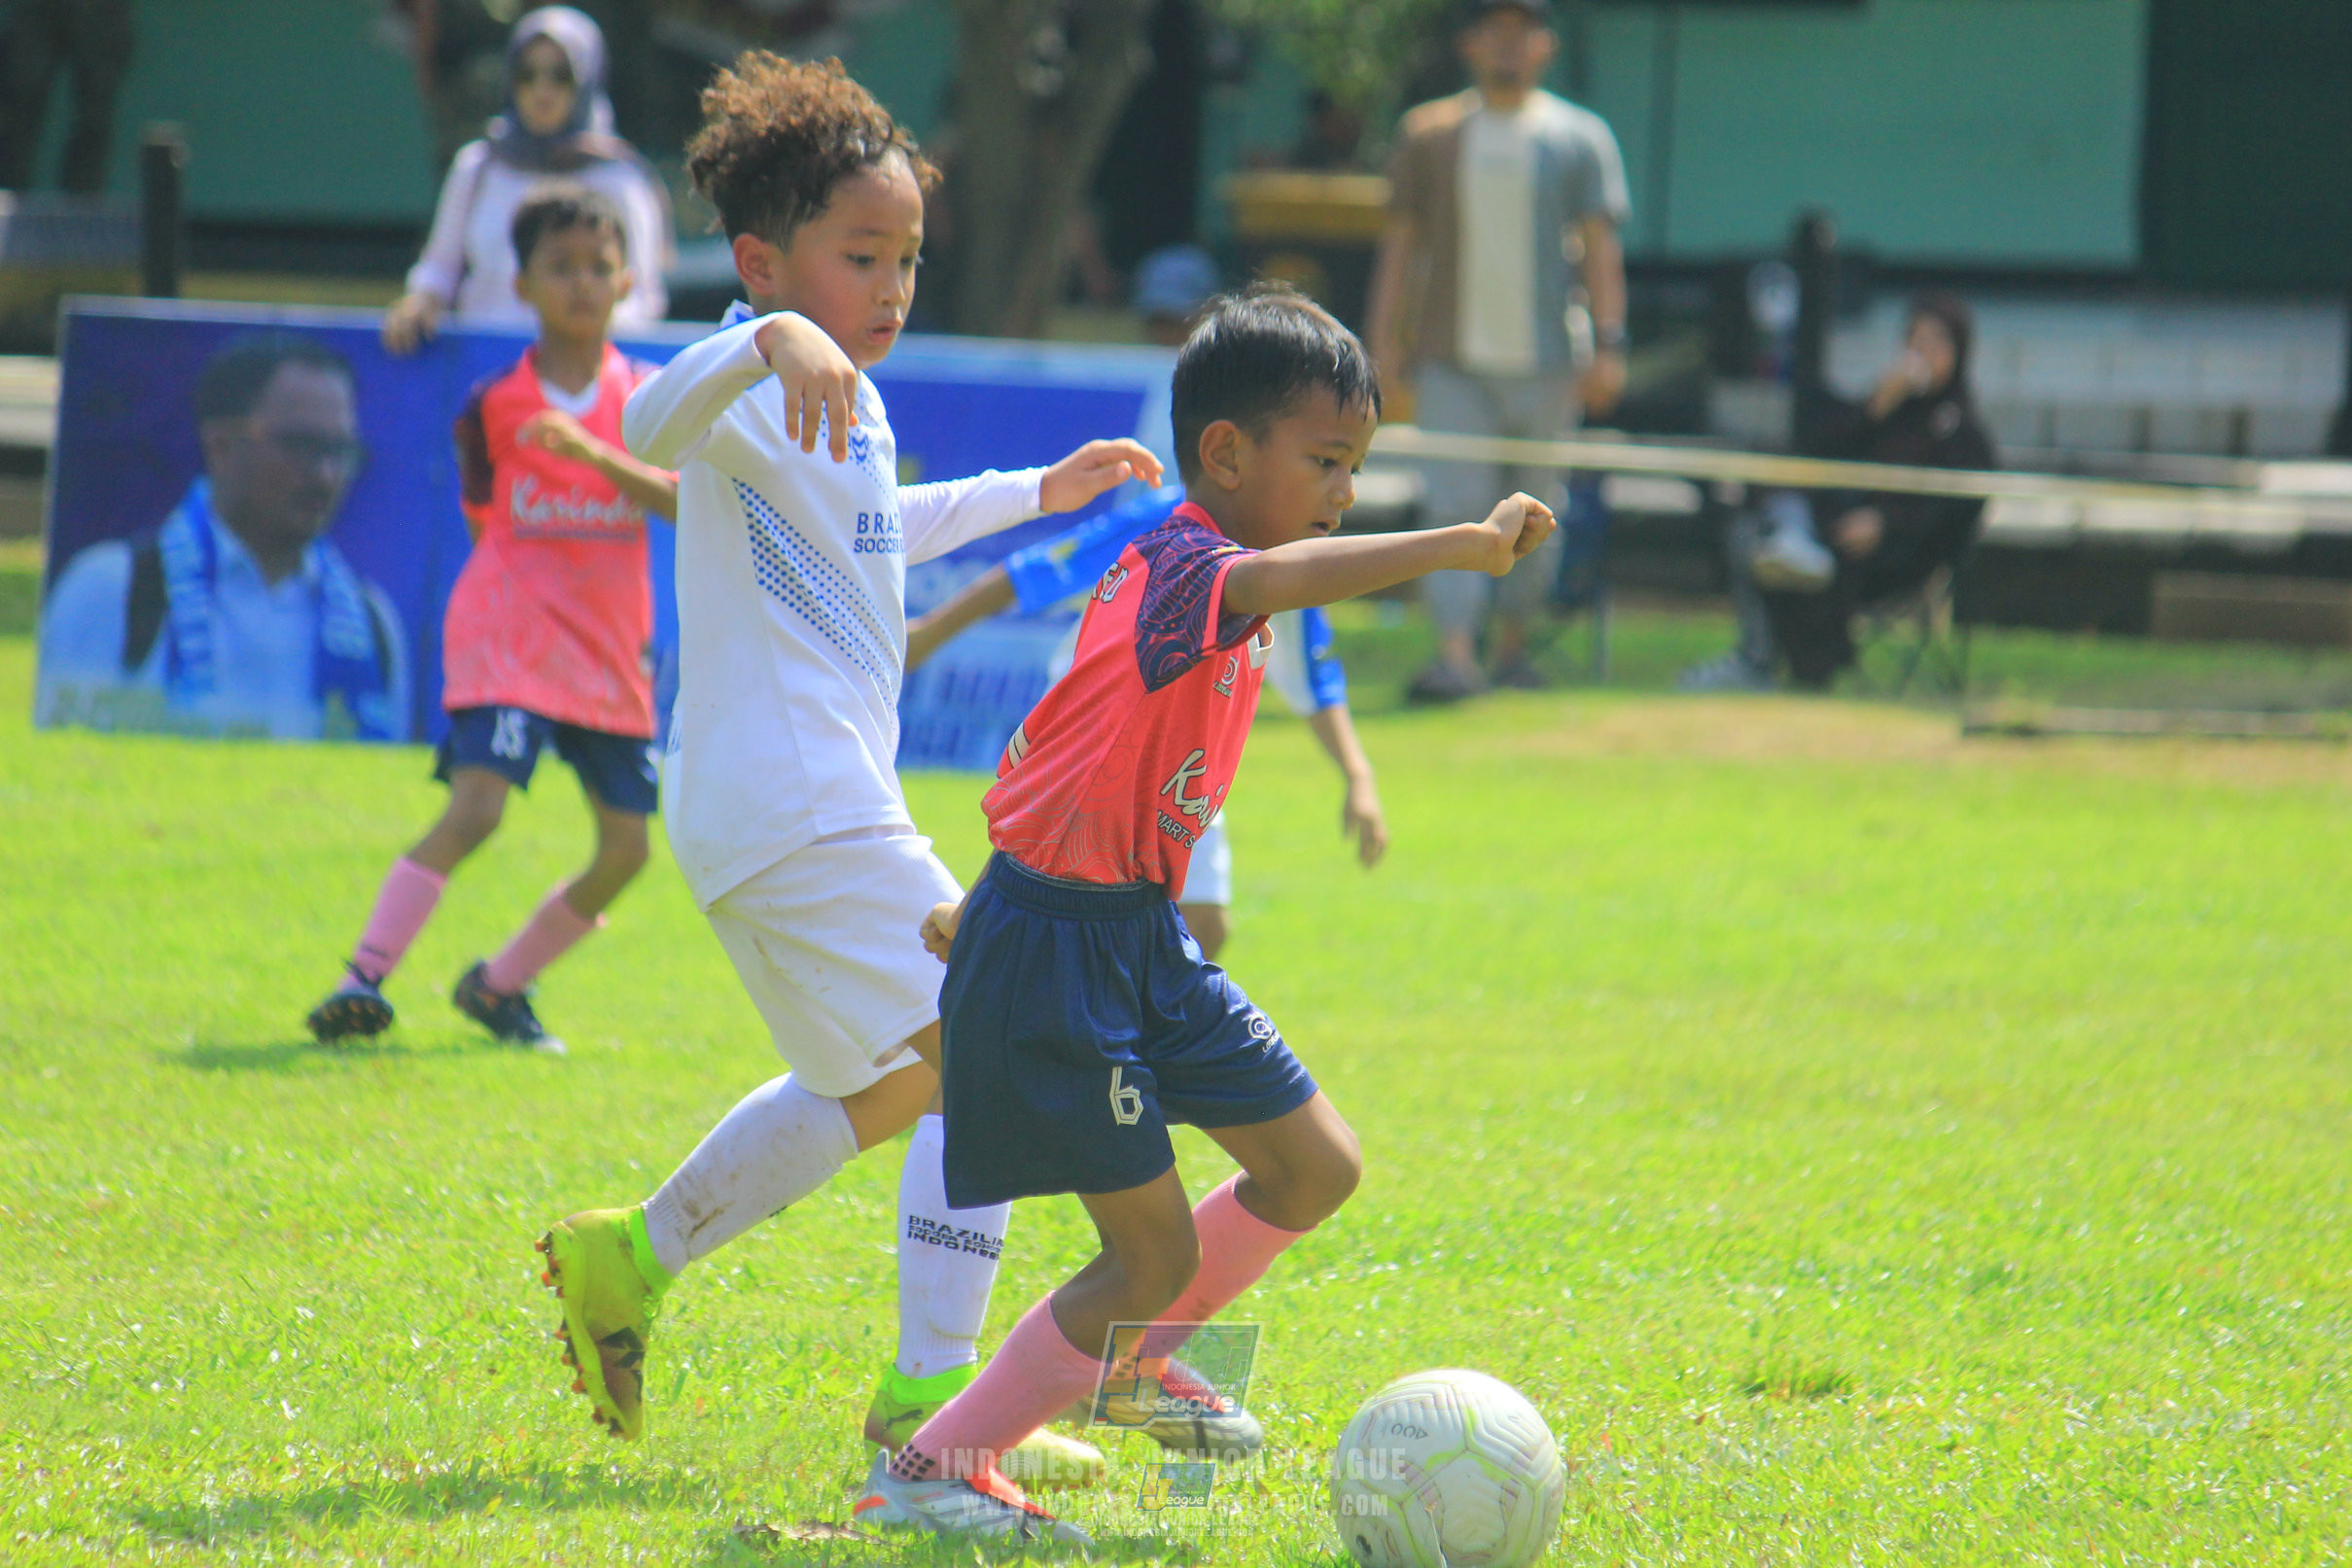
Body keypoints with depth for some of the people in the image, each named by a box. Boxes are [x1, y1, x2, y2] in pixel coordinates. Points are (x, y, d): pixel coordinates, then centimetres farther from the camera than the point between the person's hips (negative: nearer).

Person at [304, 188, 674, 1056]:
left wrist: (595, 454, -26)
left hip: (609, 653, 4)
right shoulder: (494, 406, 1)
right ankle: (364, 976, -20)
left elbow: (681, 499, -14)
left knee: (626, 848, 2)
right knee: (477, 806, -23)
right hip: (509, 628, -3)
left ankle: (498, 985, 20)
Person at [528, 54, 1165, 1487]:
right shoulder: (756, 390, -15)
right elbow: (657, 429, -40)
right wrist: (771, 344, -57)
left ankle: (631, 1259, 35)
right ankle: (930, 1397, -16)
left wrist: (1039, 491, 44)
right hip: (793, 812, -11)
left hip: (826, 810, 11)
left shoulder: (847, 404, 17)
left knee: (879, 1092, 26)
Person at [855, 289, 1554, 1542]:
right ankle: (929, 1470, 2)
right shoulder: (1178, 571, -19)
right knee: (1155, 1250, -8)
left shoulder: (1230, 611, 13)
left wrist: (997, 901, 29)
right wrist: (1460, 546, -51)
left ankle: (1133, 1353, 32)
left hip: (1140, 938, 10)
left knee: (1316, 1168, 11)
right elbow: (1280, 579, -44)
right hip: (1054, 952, -10)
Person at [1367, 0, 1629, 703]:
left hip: (1545, 358, 0)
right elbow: (1400, 242, 9)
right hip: (1451, 360, 0)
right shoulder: (1427, 135, 9)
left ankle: (1513, 642, 21)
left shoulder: (1579, 137, 7)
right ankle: (1455, 653, -18)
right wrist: (1385, 339, 1)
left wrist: (1608, 345, -6)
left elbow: (1600, 247, 3)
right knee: (1454, 504, -11)